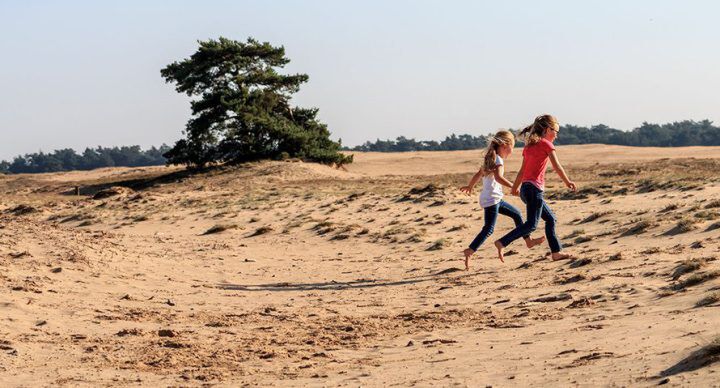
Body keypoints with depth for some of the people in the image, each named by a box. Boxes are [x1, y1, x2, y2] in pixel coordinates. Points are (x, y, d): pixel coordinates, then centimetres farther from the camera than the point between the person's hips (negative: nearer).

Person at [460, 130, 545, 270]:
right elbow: (498, 177, -31)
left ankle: (528, 240, 28)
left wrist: (470, 186, 39)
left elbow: (478, 174, 26)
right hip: (491, 199, -10)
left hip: (495, 199, 10)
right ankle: (469, 251, -22)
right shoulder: (498, 160, -14)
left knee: (516, 214, 19)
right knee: (489, 228, -14)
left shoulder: (491, 158, 15)